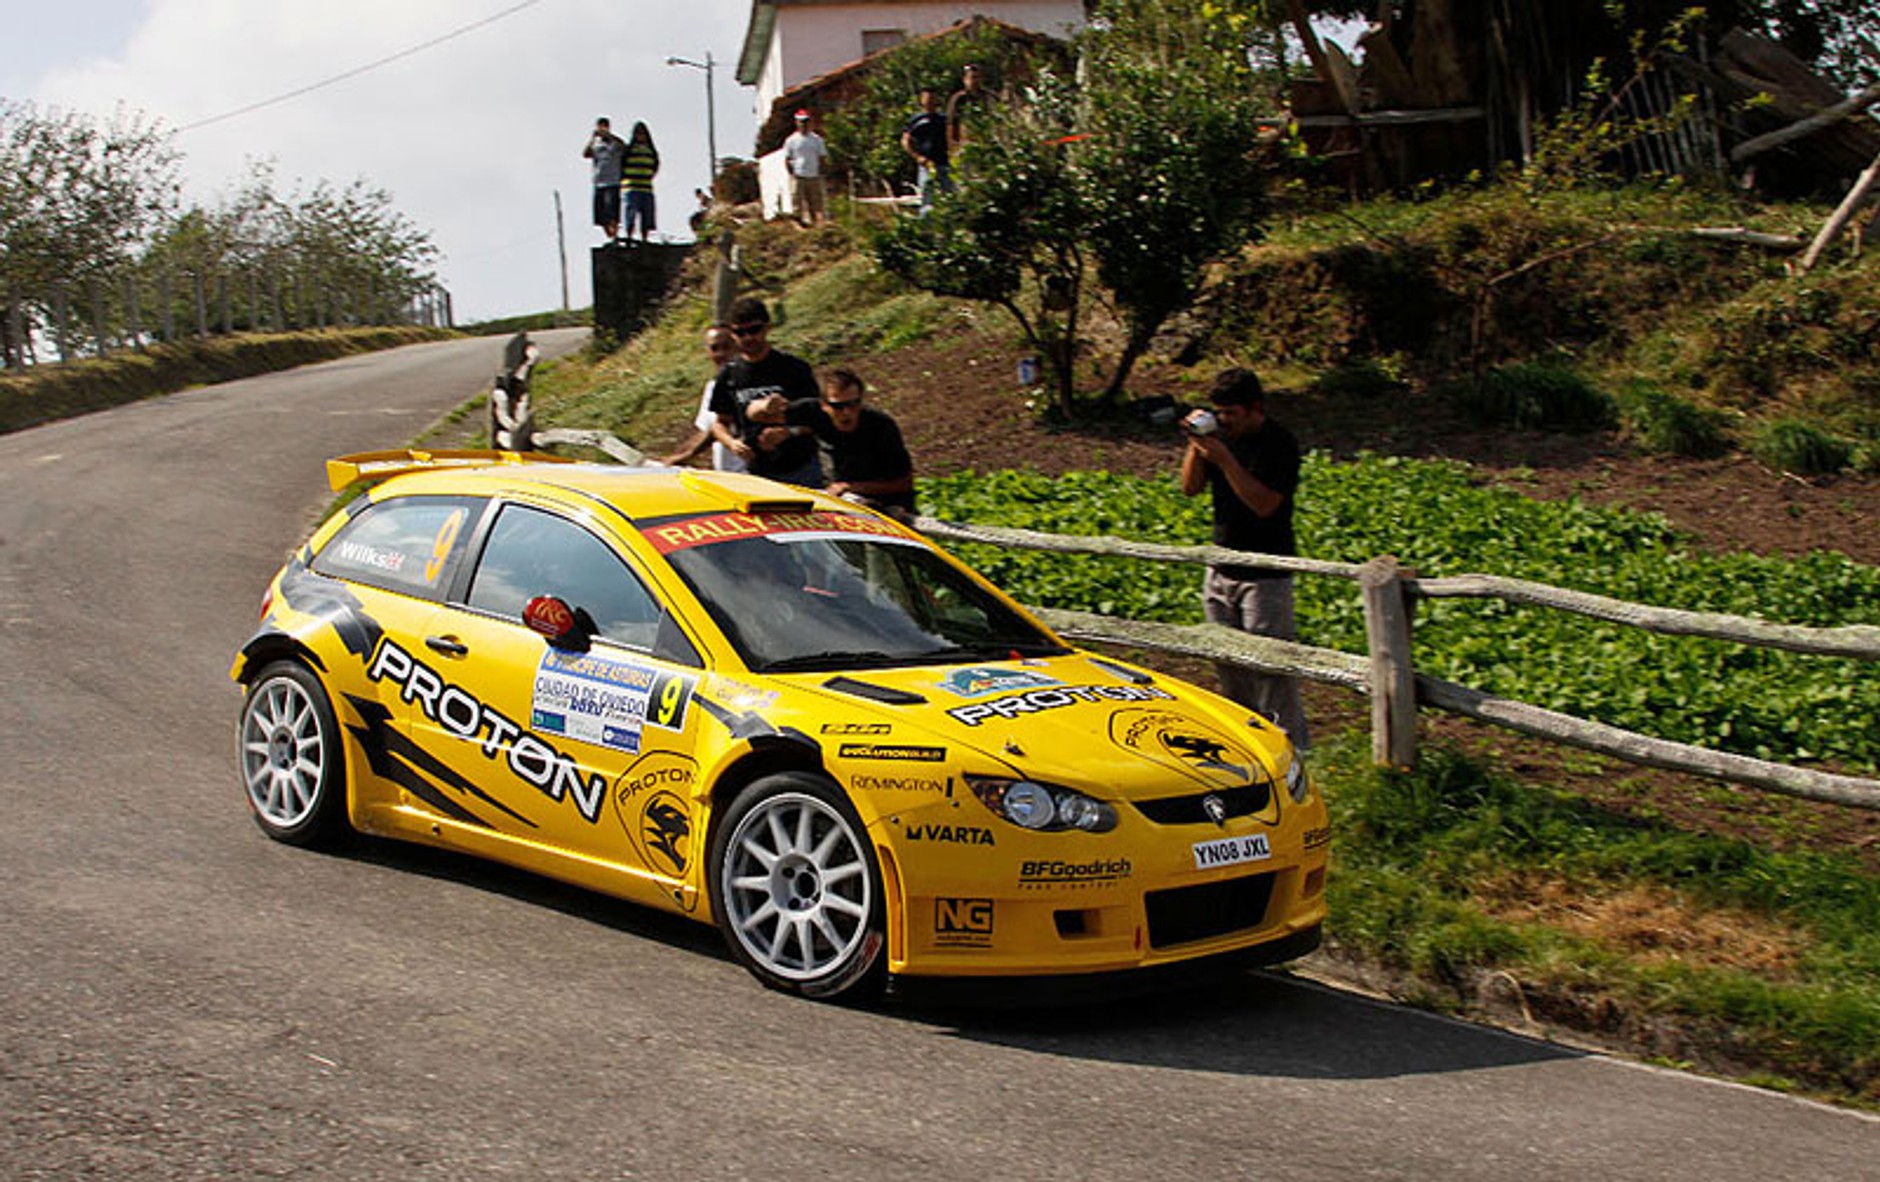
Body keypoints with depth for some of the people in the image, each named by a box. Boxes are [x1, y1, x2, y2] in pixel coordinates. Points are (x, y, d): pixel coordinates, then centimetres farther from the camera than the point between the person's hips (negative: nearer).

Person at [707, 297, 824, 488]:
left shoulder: (795, 368, -2)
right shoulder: (728, 375, 8)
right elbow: (720, 422, 16)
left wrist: (787, 432, -19)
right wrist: (731, 442, -6)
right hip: (756, 473, 2)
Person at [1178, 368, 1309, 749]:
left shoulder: (1280, 444, -13)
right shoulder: (1220, 433, 6)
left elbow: (1264, 504, -22)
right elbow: (1191, 488, 7)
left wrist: (1225, 460, -25)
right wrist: (1196, 445, -9)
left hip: (1266, 576, -7)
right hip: (1221, 571, 7)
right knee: (1228, 661, 12)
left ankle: (1288, 743, 2)